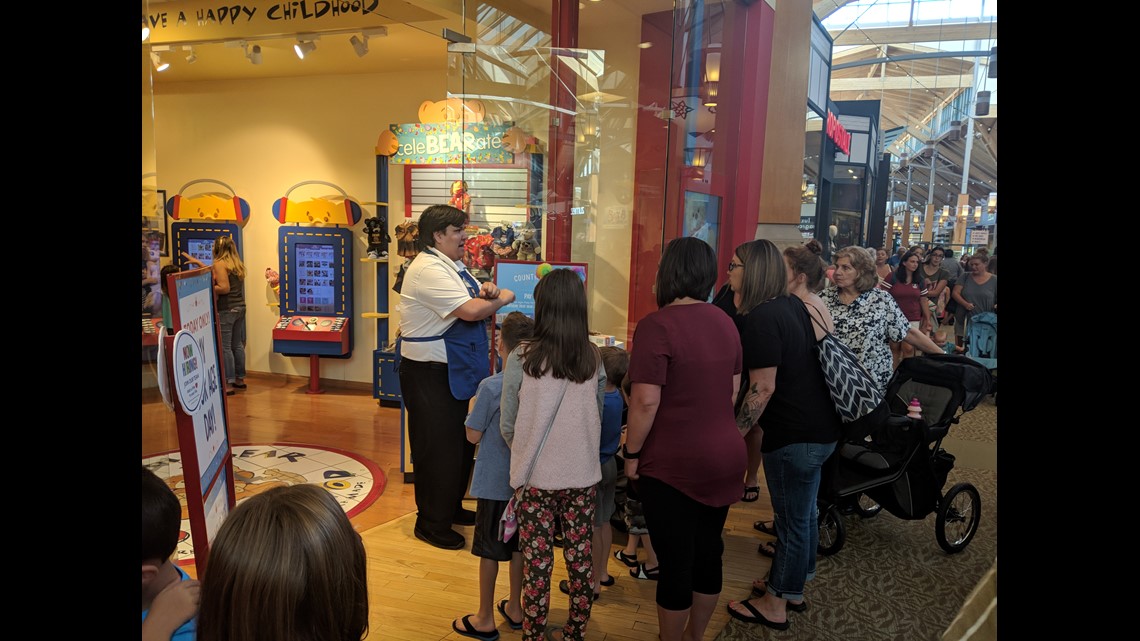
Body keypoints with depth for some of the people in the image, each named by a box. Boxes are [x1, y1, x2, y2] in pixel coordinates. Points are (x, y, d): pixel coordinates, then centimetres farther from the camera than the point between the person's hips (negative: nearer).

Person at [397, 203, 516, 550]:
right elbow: (471, 310, -30)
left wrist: (488, 291, -6)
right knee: (438, 450, 0)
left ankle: (451, 508, 38)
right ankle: (431, 524, 16)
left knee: (460, 444, 20)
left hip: (454, 373, 11)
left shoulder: (454, 266, 13)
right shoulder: (429, 270, -21)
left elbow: (480, 300, 18)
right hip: (429, 375, -11)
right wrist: (502, 298, -12)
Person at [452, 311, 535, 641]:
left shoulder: (490, 387, -19)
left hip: (495, 483, -5)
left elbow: (473, 435, -11)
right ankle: (515, 608, 32)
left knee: (489, 550, 8)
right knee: (519, 546, 18)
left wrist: (472, 405, 3)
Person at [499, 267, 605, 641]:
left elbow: (507, 426, -3)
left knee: (537, 563, 10)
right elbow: (598, 417, 9)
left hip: (536, 476, -2)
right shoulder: (594, 359, -3)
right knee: (581, 560, 14)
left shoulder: (522, 358, -11)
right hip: (583, 475, 3)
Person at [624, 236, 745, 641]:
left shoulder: (657, 325, -18)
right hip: (724, 456, 7)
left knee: (675, 561, 8)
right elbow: (733, 391, 12)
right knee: (708, 551, 19)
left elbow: (646, 401, -21)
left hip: (672, 463, -7)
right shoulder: (725, 322, 4)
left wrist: (632, 453, -9)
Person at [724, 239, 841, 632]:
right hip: (820, 426, 9)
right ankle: (792, 587, 38)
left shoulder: (761, 317, -20)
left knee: (792, 518, 4)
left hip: (795, 434, -9)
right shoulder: (796, 305, 7)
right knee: (803, 511, 21)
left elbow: (763, 388, -22)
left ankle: (775, 605, 21)